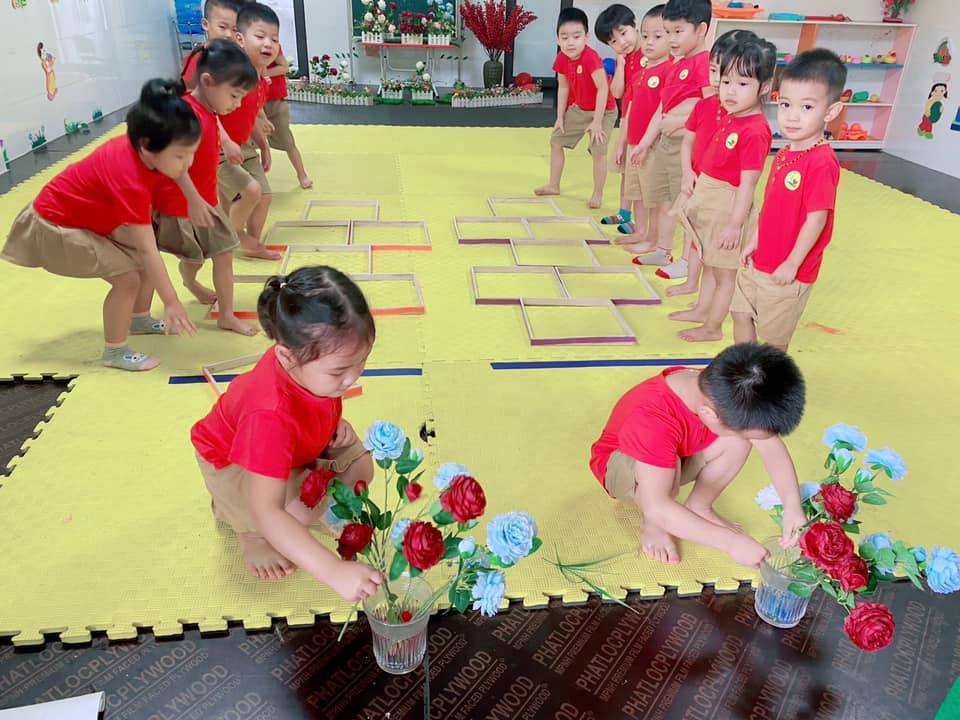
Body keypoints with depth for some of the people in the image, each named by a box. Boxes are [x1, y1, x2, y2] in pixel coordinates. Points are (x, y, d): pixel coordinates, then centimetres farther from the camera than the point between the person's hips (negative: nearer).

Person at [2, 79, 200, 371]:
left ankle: (140, 319, 34)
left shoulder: (139, 146, -17)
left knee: (146, 263, 11)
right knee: (127, 278, -18)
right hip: (56, 225, -9)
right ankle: (114, 352, 1)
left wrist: (193, 198, -5)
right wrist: (172, 302, -36)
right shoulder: (130, 182, -41)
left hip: (91, 215, 9)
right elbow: (147, 250, -39)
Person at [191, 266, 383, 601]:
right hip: (230, 460, -6)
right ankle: (246, 528, 3)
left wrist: (335, 422, -16)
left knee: (360, 467, -4)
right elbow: (267, 513, -49)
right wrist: (335, 571, -54)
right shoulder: (272, 416, -48)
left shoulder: (312, 355, -28)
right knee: (301, 511, -31)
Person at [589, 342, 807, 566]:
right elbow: (656, 509, -43)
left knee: (739, 441, -19)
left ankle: (698, 507, 4)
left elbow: (771, 444, -13)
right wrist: (732, 541, -40)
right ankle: (653, 527, -7)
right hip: (620, 465, -6)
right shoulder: (654, 420, -43)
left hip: (679, 455, 6)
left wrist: (792, 505, -26)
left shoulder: (727, 397, -24)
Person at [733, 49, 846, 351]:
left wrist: (791, 264, -18)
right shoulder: (785, 154, 4)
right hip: (759, 262, 9)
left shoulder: (822, 163, -23)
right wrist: (754, 242, 15)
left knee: (773, 336, 7)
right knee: (741, 314, 20)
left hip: (787, 272, -9)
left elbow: (816, 219, -23)